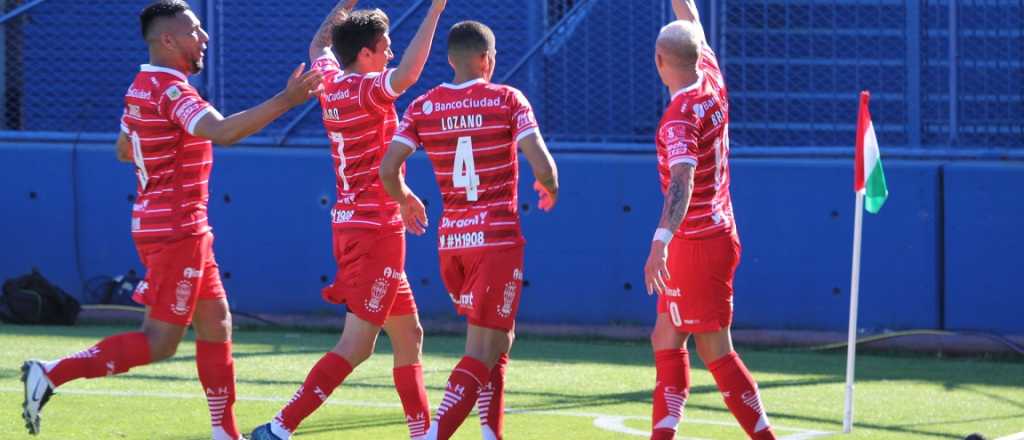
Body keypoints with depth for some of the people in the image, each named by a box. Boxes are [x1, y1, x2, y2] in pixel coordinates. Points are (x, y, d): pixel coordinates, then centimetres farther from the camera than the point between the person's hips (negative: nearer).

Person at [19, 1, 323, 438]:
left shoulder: (143, 87, 12)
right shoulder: (169, 90, -19)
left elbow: (124, 150, 26)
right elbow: (223, 131, -36)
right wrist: (285, 100, -36)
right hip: (174, 232, -10)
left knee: (216, 324, 12)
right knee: (159, 342, -7)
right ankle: (51, 374, -6)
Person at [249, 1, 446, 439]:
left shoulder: (330, 82, 7)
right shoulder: (366, 90, -15)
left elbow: (319, 44, 29)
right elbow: (406, 75, -36)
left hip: (352, 223, 9)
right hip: (376, 227, -9)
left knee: (408, 334, 15)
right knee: (356, 346, -10)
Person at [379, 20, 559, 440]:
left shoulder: (422, 108, 3)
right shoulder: (507, 100, -6)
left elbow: (388, 169, -5)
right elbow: (541, 166, -14)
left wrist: (405, 199, 16)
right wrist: (550, 188, 9)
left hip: (450, 240, 5)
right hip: (498, 238, -5)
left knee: (498, 340, 23)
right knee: (482, 354, -5)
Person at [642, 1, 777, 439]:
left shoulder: (680, 117, -22)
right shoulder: (712, 84, 1)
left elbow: (682, 183, -37)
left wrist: (661, 242, -48)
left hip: (698, 244, -9)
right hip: (716, 233, 9)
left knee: (715, 351, -5)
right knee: (666, 340, 13)